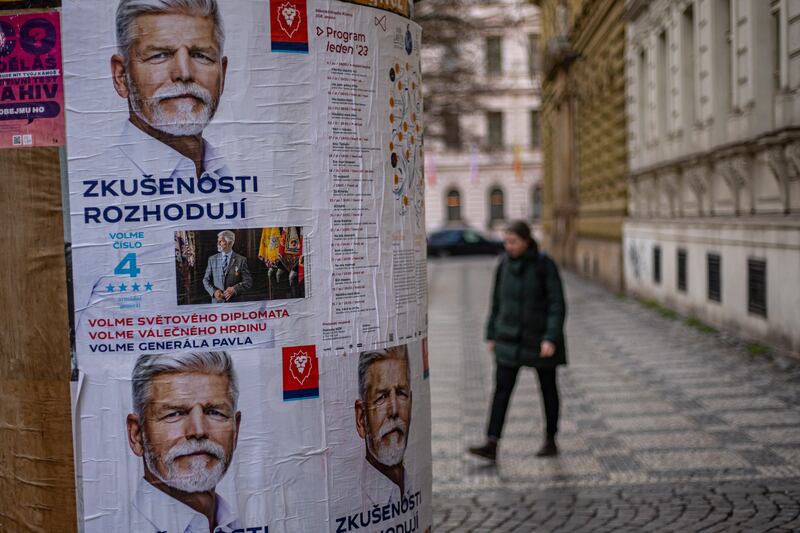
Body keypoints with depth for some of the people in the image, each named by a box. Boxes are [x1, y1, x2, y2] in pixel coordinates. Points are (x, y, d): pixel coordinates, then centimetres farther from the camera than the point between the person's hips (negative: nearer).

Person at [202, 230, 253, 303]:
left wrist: (234, 289, -19)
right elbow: (206, 280, 8)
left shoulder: (241, 260, 0)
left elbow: (248, 282, -3)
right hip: (216, 302, 2)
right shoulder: (212, 259, 8)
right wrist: (214, 291, -10)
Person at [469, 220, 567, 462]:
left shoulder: (545, 265, -13)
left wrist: (551, 338, -23)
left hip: (541, 339, -4)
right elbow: (498, 301, 10)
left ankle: (550, 441, 26)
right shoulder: (505, 265, 1)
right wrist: (492, 335, 10)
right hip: (510, 339, 4)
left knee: (548, 388, 10)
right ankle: (491, 445, -9)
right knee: (502, 388, -6)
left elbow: (557, 305, -14)